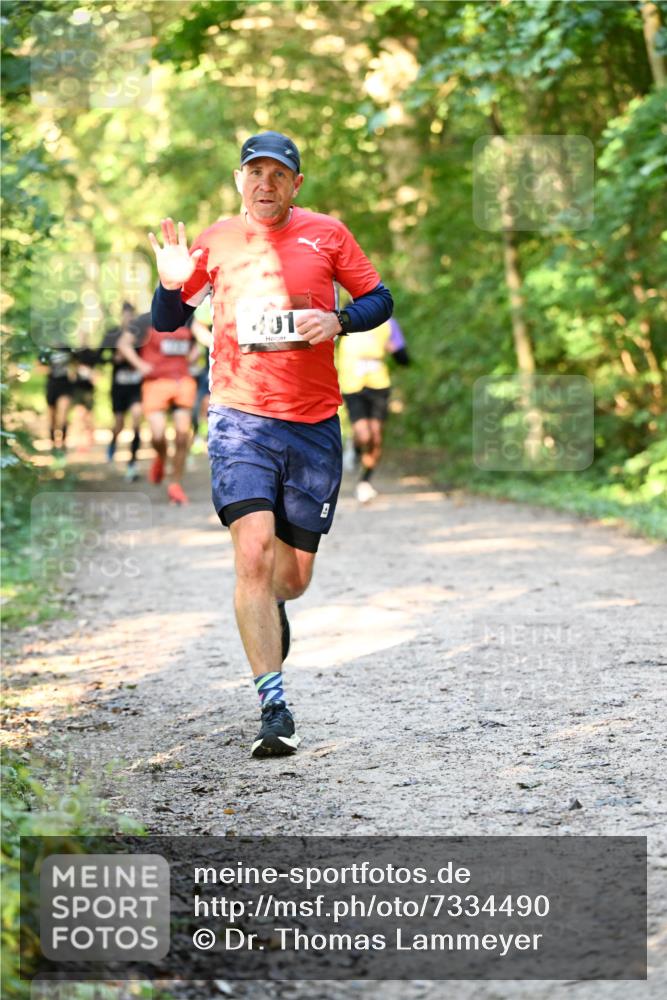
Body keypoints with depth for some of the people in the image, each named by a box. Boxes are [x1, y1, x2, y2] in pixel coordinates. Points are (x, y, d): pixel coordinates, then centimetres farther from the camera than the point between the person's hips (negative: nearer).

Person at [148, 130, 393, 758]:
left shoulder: (326, 234, 6)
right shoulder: (215, 243, 6)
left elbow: (379, 300, 12)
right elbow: (166, 322, 13)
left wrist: (339, 320, -8)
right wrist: (172, 285, -9)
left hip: (315, 424, 2)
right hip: (240, 419, -1)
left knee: (293, 575, 8)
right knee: (253, 551, -20)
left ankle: (268, 608, 48)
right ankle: (273, 706, -15)